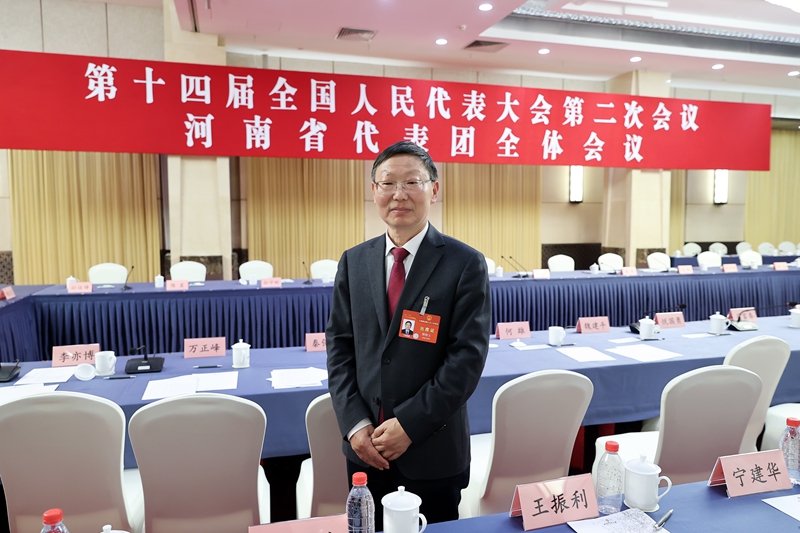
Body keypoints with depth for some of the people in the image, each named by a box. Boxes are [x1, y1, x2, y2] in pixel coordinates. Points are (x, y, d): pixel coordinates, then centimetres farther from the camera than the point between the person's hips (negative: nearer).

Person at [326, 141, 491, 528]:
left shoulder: (465, 264, -9)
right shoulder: (353, 262, 3)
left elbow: (468, 355, -13)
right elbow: (339, 345, 4)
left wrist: (409, 423, -15)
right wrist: (355, 423, -6)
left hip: (434, 448, -3)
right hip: (365, 445, 3)